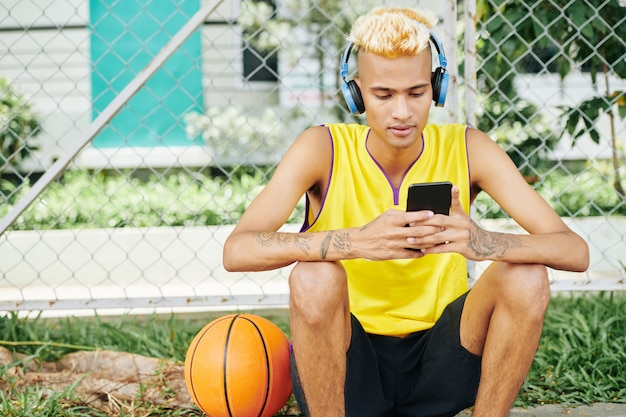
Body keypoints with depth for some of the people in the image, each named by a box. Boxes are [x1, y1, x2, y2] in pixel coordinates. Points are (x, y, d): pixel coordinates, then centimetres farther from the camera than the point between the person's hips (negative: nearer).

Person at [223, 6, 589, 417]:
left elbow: (575, 251, -16)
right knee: (314, 276, -31)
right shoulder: (325, 149, -12)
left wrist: (482, 242, -37)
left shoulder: (466, 149, -8)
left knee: (527, 277, -22)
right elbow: (236, 250, -26)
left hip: (439, 365, 2)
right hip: (345, 368, -1)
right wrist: (357, 241, -42)